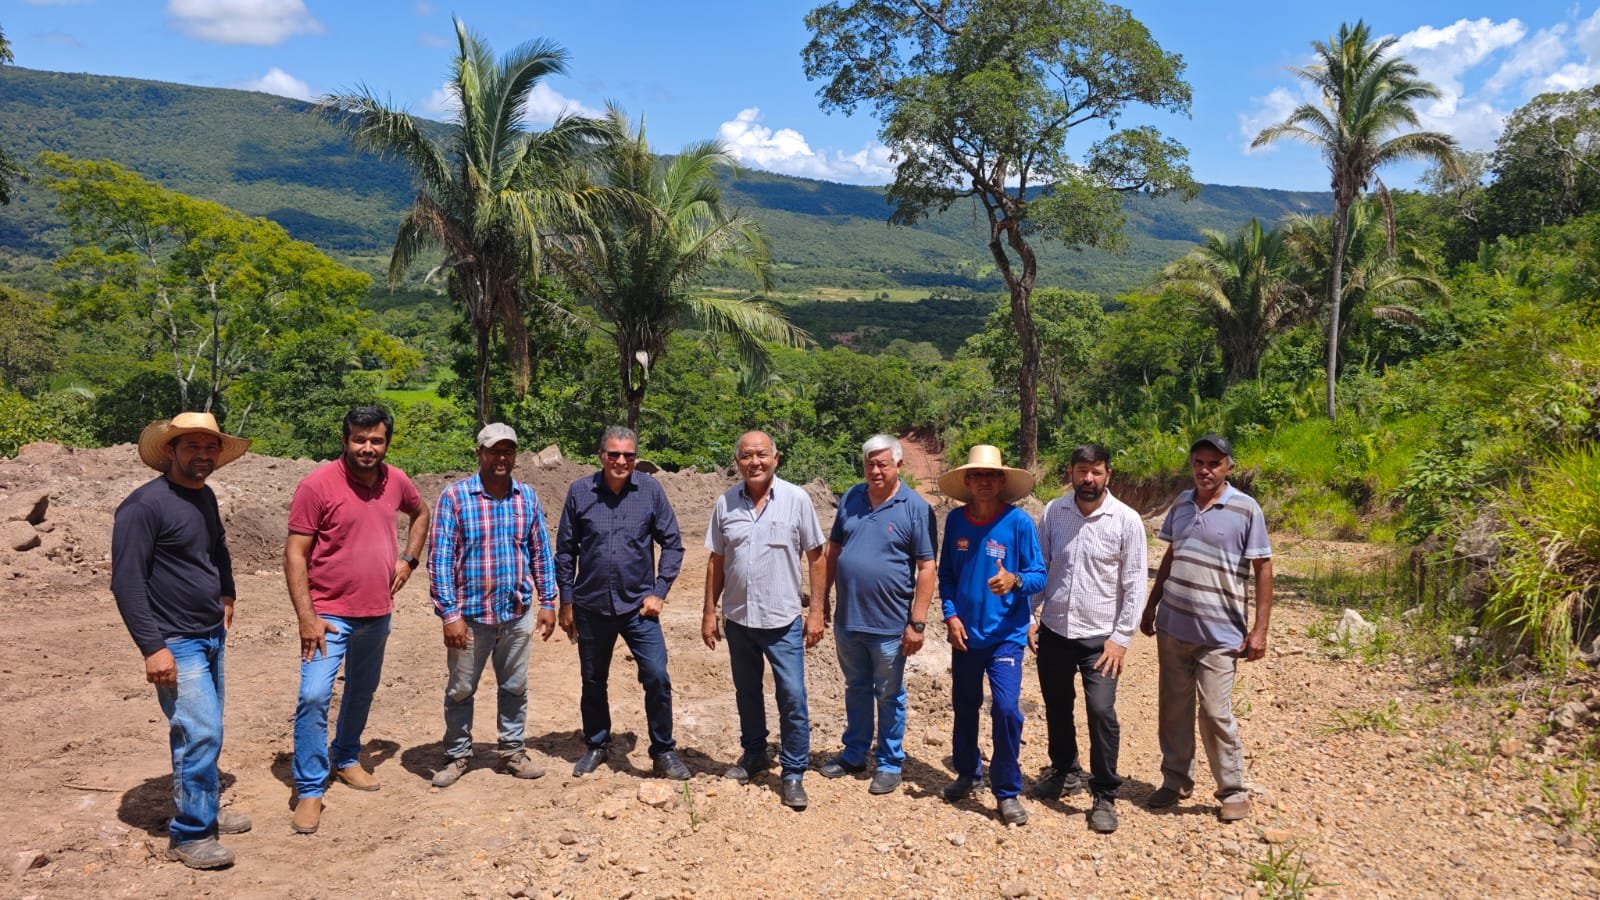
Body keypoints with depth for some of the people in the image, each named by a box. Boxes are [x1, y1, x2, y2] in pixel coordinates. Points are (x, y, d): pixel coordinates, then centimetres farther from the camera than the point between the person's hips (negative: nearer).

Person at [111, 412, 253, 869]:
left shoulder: (205, 497, 8)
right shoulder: (144, 504, -16)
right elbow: (127, 582, -18)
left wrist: (226, 594, 18)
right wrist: (152, 647, -20)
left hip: (212, 636, 8)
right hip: (176, 643, -8)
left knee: (203, 732, 16)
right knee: (201, 734, -9)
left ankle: (203, 809, 30)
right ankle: (189, 835, 4)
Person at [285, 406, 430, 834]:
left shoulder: (396, 481, 0)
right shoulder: (318, 484, -15)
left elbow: (421, 513, 22)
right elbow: (295, 554, -14)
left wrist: (408, 560, 8)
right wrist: (306, 617, -19)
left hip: (378, 612, 6)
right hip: (330, 613, -5)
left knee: (362, 692, 19)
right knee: (314, 697, -13)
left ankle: (346, 759, 40)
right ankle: (309, 790, 0)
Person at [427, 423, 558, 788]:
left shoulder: (527, 497, 3)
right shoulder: (454, 497, -9)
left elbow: (540, 552, 9)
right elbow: (440, 558, -10)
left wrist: (548, 602, 5)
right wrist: (449, 614, -14)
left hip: (517, 614, 3)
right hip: (470, 614, -3)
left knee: (514, 688, 15)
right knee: (460, 690, 11)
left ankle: (512, 751, 31)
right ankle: (457, 755, 28)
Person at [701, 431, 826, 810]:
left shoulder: (796, 499, -8)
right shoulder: (726, 503, 0)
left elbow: (815, 558, -4)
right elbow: (716, 561, 7)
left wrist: (816, 611, -7)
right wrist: (709, 612, 4)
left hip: (783, 620, -3)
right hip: (738, 618, 3)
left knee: (792, 698, -3)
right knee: (747, 693, 18)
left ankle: (793, 774, 11)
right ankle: (754, 753, 38)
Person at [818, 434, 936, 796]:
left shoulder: (915, 508, -10)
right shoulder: (850, 498, 3)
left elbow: (926, 568, -11)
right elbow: (832, 551, 11)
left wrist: (917, 623, -13)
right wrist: (821, 600, 9)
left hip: (889, 625, -4)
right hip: (847, 618, 4)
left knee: (889, 697, 11)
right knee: (856, 689, 20)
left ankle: (889, 762, 26)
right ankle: (854, 753, 35)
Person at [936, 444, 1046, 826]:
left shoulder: (1019, 522, -11)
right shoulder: (955, 520, -1)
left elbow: (1039, 575, -8)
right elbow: (946, 574, 7)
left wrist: (1015, 580, -28)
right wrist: (950, 615, -4)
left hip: (1005, 634, -3)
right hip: (965, 632, 4)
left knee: (1006, 709, -12)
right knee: (964, 706, 16)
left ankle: (1008, 792, 5)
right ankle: (968, 772, 38)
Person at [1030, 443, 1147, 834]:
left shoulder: (1126, 520, -8)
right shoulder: (1053, 512, -1)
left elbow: (1134, 584, -7)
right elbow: (1039, 567, 7)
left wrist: (1121, 638, -11)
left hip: (1099, 637, -3)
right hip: (1053, 631, 3)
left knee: (1101, 712, -11)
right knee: (1056, 708, 16)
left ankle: (1105, 797, 7)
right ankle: (1065, 772, 40)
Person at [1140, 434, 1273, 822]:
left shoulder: (1245, 509, -8)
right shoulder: (1182, 503, 7)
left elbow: (1263, 570, -7)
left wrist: (1259, 629, -10)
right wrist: (1152, 605, 16)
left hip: (1219, 633, -5)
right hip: (1173, 626, 5)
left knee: (1215, 713, -1)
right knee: (1173, 709, 12)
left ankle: (1234, 792, 16)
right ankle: (1175, 780, 27)